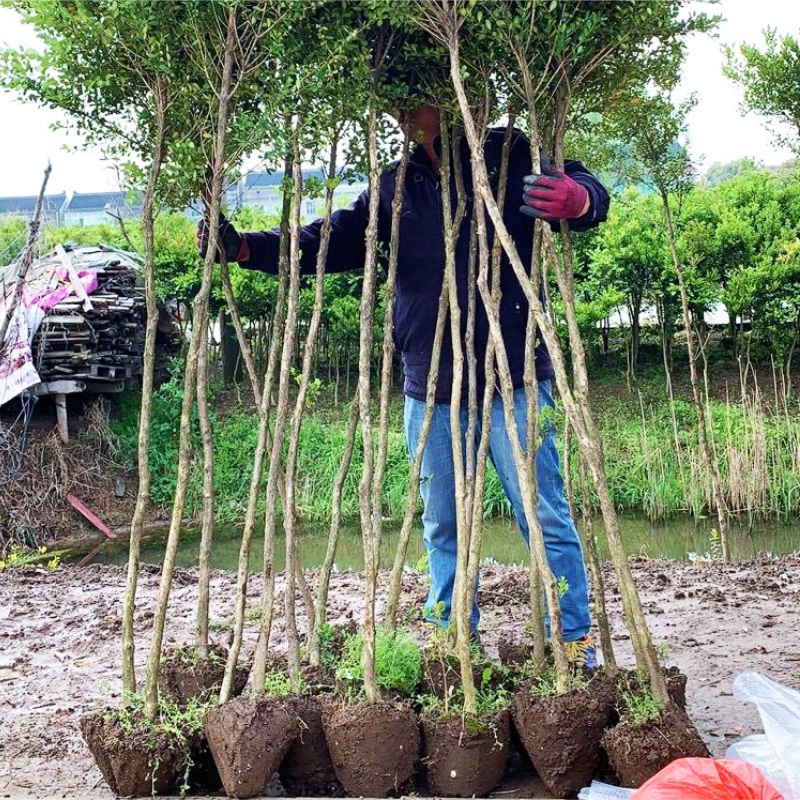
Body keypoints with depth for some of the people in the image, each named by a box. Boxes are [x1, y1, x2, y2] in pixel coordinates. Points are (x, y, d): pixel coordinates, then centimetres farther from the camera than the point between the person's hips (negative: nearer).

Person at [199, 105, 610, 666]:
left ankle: (575, 641, 9)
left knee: (545, 516, -2)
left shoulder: (510, 157, -1)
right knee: (442, 526, 13)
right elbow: (332, 242, 15)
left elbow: (591, 192, -9)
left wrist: (575, 196, -34)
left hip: (513, 382, -5)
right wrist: (245, 247, 4)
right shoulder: (394, 187, 13)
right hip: (429, 388, 5)